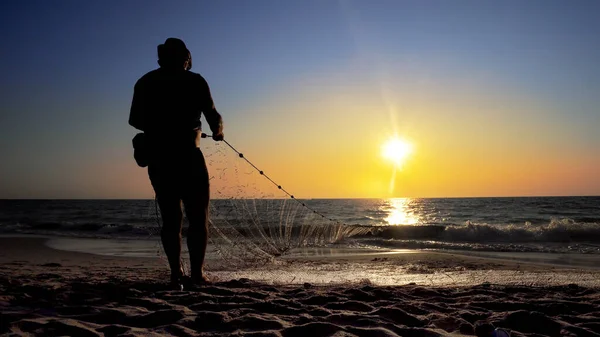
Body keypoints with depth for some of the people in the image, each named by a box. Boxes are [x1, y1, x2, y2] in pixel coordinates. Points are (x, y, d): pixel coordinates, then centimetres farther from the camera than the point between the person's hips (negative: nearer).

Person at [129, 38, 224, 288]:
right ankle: (197, 272, -2)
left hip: (158, 157, 4)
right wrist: (218, 131, 15)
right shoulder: (194, 81, 0)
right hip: (187, 156, -4)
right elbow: (213, 116, -6)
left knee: (170, 217, 9)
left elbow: (135, 120, 11)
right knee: (198, 217, 4)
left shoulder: (145, 82, 10)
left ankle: (176, 272, 4)